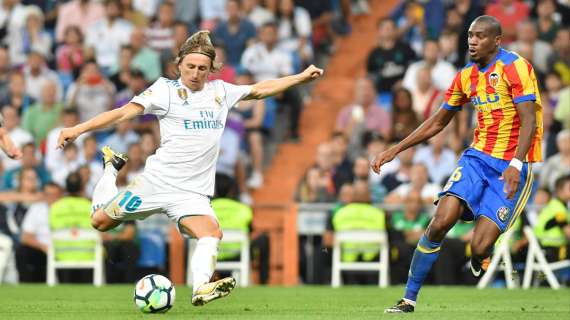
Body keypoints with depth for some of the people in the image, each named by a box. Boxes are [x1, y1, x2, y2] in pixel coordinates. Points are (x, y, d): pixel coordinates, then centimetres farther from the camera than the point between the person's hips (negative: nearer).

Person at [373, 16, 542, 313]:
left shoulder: (515, 67, -11)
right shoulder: (466, 76, 9)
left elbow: (529, 121, -19)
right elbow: (437, 123, 19)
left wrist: (516, 165, -32)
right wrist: (394, 150, 13)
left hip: (511, 166, -5)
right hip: (478, 155, 5)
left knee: (480, 249, -18)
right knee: (440, 222, -15)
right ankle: (409, 299, -5)